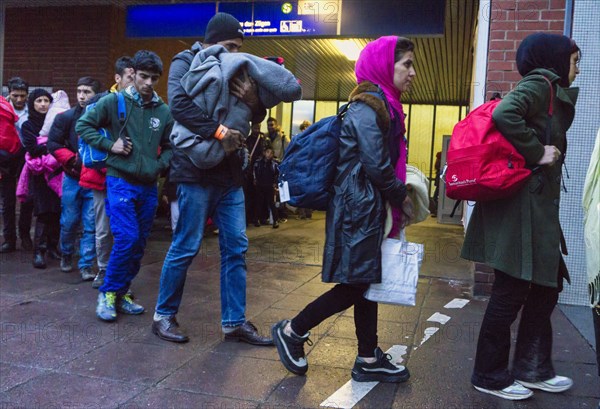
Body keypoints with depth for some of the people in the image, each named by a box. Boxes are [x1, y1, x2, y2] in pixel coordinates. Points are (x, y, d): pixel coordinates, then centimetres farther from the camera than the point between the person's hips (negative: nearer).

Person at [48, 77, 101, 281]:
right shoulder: (66, 117, -1)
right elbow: (53, 143, -1)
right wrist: (73, 160, -10)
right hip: (72, 178, 1)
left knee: (91, 224, -1)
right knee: (69, 221, 9)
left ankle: (85, 265, 8)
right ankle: (66, 256, 33)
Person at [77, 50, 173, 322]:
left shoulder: (163, 111, 5)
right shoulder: (114, 101, -3)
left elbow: (169, 146, 16)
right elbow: (83, 125, 1)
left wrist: (161, 165, -2)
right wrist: (110, 145, -10)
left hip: (148, 186, 4)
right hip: (120, 182, -4)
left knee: (139, 244, 9)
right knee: (126, 238, -13)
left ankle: (121, 293, 24)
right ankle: (108, 293, 5)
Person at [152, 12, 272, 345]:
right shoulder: (186, 63, -1)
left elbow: (255, 118, 16)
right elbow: (179, 104, -19)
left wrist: (254, 102, -6)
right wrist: (218, 131, -23)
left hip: (229, 172, 7)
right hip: (196, 170, -6)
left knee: (236, 249, 5)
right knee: (186, 247, 0)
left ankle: (235, 322, 14)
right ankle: (163, 315, 17)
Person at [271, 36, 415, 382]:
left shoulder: (382, 106, 15)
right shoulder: (368, 108, -15)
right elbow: (376, 167, -18)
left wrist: (400, 194, 8)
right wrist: (402, 198, -6)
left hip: (370, 210, 10)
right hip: (359, 209, -10)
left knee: (367, 282, 12)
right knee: (356, 285, -2)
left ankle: (368, 359, 21)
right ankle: (291, 331, 13)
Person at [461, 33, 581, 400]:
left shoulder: (550, 91, 21)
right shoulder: (539, 84, -8)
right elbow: (504, 114, -28)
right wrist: (537, 153, -20)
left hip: (536, 204, 10)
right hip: (522, 202, -10)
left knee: (547, 285, 16)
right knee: (511, 291, -1)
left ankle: (532, 369, 28)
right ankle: (491, 376, 13)